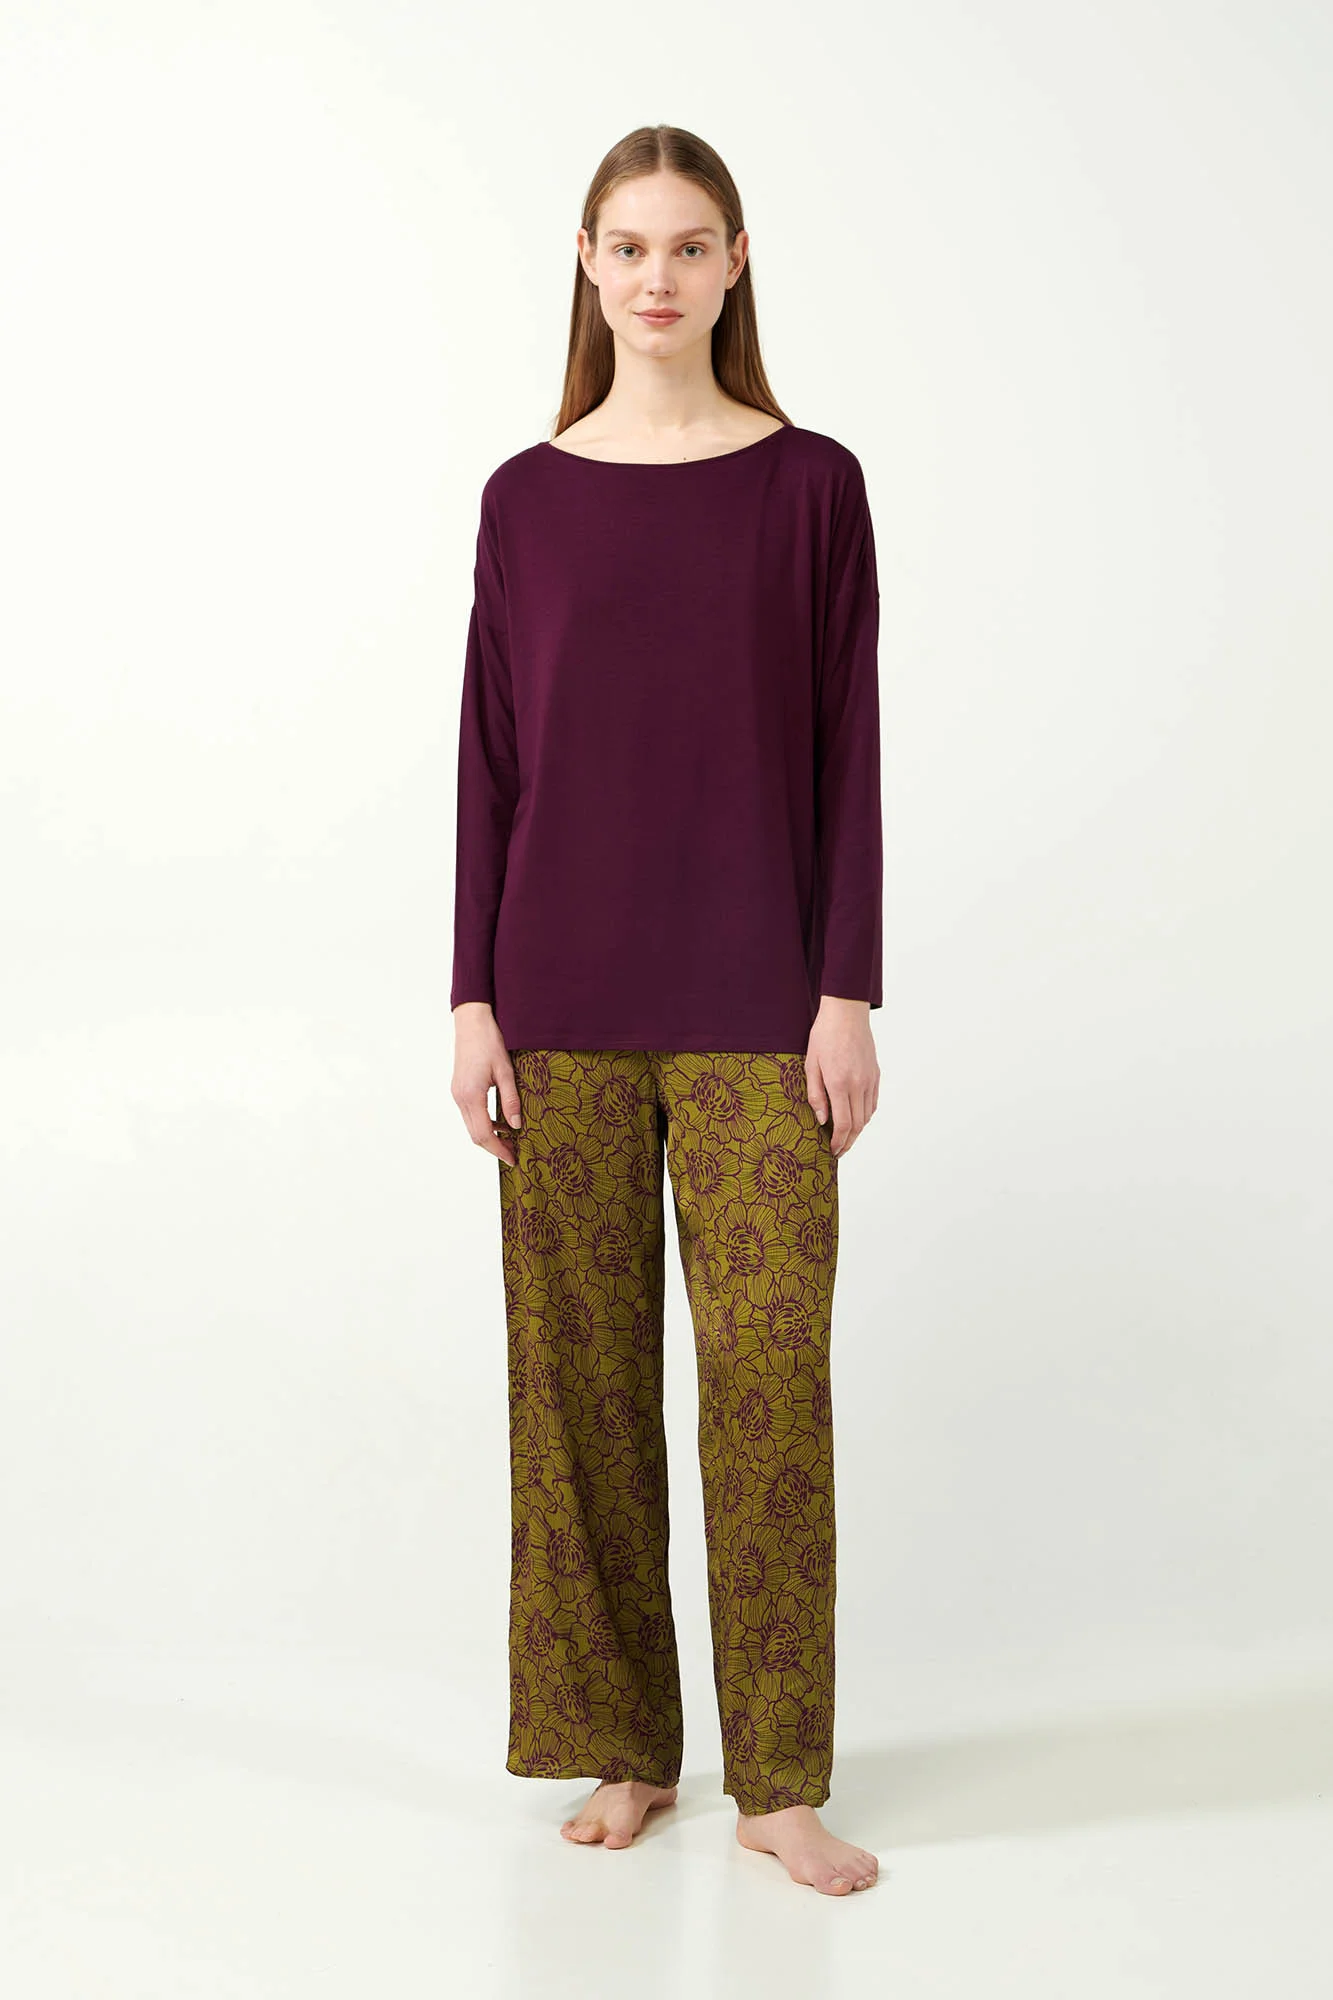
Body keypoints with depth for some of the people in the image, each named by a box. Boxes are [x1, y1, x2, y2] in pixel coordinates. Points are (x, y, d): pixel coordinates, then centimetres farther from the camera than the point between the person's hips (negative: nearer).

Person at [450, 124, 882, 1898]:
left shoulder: (811, 485, 2)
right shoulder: (527, 497, 5)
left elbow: (847, 751, 0)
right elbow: (489, 757, 5)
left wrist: (851, 993, -6)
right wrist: (472, 998, 0)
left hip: (753, 991, -2)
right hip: (564, 986, 2)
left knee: (768, 1355, -3)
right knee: (579, 1358, 6)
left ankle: (781, 1777, 9)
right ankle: (621, 1743, 21)